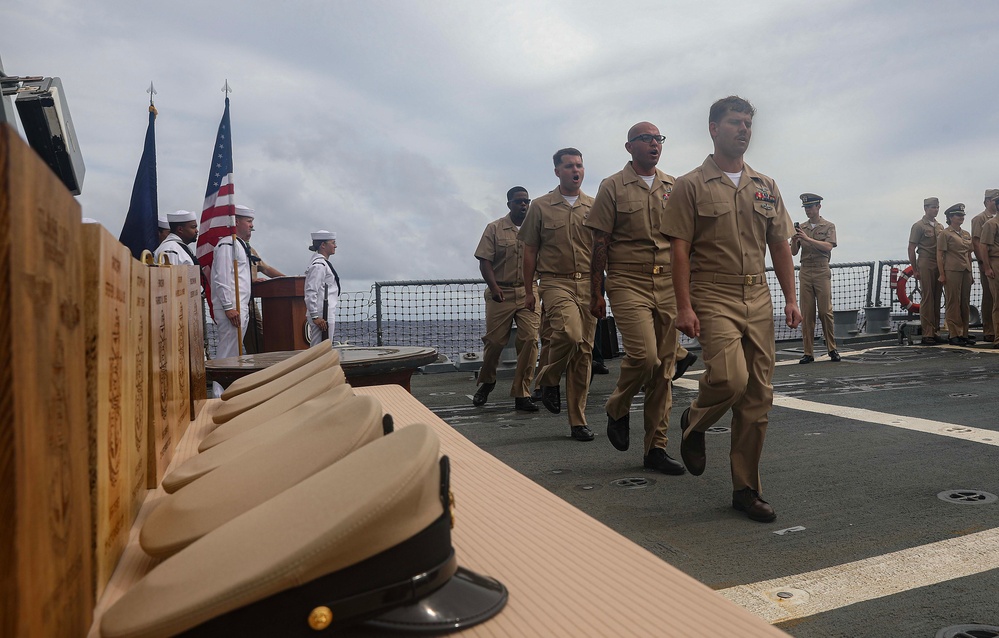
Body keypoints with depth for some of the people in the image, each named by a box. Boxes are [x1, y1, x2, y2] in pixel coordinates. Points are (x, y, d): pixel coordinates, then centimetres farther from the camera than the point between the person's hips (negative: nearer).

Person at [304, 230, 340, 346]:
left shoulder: (324, 263, 16)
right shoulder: (319, 265, -14)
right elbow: (310, 292, -20)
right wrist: (315, 316, -21)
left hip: (327, 315, 10)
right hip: (322, 317, -10)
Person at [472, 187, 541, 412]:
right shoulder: (494, 228, 4)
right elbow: (485, 261, -3)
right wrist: (494, 286, -17)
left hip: (529, 292, 2)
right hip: (501, 293, -1)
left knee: (530, 340, -9)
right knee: (494, 341, 5)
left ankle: (522, 394, -1)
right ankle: (486, 382, 32)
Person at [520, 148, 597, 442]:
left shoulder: (594, 206, 12)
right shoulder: (540, 207, 7)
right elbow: (530, 250, 9)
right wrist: (528, 290, 6)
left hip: (588, 284, 3)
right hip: (556, 281, -3)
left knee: (584, 351, 2)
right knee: (570, 332, -30)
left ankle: (578, 421, 13)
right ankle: (549, 379, 1)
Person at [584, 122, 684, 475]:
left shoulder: (674, 187, 14)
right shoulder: (613, 187, 3)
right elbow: (600, 244, 0)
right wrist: (596, 293, -4)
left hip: (669, 285, 4)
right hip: (628, 282, -4)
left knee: (664, 367, 3)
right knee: (644, 355, -20)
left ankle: (656, 448, 13)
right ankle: (617, 408, 11)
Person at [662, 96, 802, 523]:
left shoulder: (766, 187, 16)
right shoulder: (691, 186, 1)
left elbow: (780, 246, 17)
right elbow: (680, 249, -5)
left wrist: (791, 298, 8)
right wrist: (684, 306, -13)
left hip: (758, 299, 5)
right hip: (713, 297, -5)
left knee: (758, 396, 4)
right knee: (730, 377, -24)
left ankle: (746, 489, 15)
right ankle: (694, 423, 11)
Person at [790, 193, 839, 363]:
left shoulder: (829, 226, 7)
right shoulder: (801, 227, 15)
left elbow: (828, 247, -10)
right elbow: (793, 252, 9)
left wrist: (808, 239, -18)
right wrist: (794, 239, -11)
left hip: (822, 272, -2)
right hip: (805, 272, 3)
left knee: (825, 311, -4)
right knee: (806, 314, -1)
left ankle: (832, 349, 6)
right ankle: (808, 352, 1)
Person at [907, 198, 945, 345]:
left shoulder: (940, 227, 17)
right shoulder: (919, 226, -2)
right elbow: (911, 249, -5)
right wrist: (915, 270, -9)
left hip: (939, 266, 6)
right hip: (925, 265, -6)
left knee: (937, 299, 7)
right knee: (927, 299, -7)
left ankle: (936, 332, 13)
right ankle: (927, 334, -5)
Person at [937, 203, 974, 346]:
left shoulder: (966, 234, 17)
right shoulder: (945, 234, -3)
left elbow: (969, 254, 20)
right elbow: (939, 255, -7)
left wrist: (970, 273, 15)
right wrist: (942, 274, -13)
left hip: (966, 271, 7)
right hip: (952, 271, -7)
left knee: (965, 303, 8)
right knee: (953, 302, -5)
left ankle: (964, 334, 14)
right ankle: (953, 335, -1)